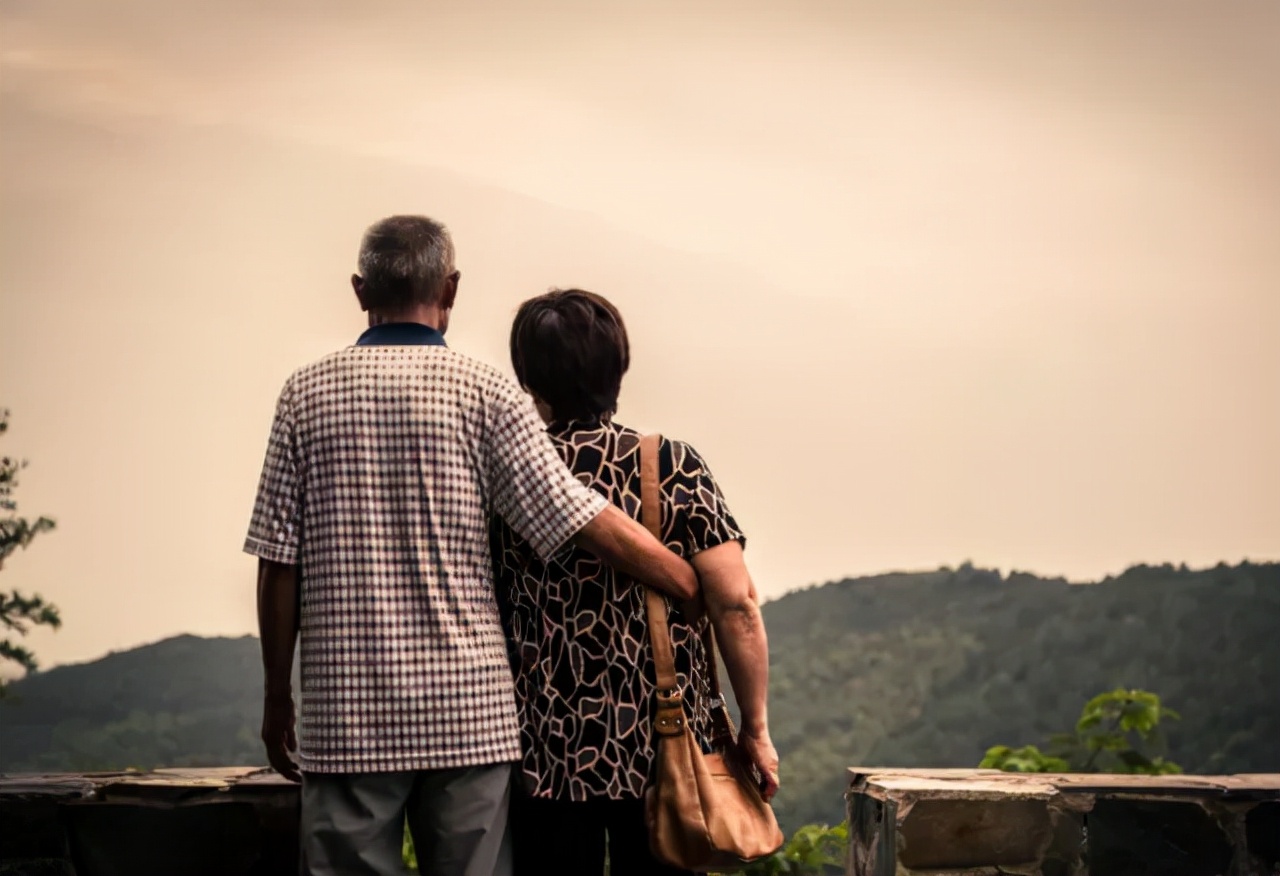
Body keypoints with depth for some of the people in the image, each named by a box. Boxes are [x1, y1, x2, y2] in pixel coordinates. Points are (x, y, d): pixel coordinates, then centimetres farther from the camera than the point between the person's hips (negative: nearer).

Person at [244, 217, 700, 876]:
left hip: (346, 714, 1)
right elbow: (591, 525, -5)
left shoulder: (307, 395, 3)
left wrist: (277, 697, 11)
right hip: (469, 708, -1)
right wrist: (706, 589, 4)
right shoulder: (483, 394, -1)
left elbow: (279, 565, 2)